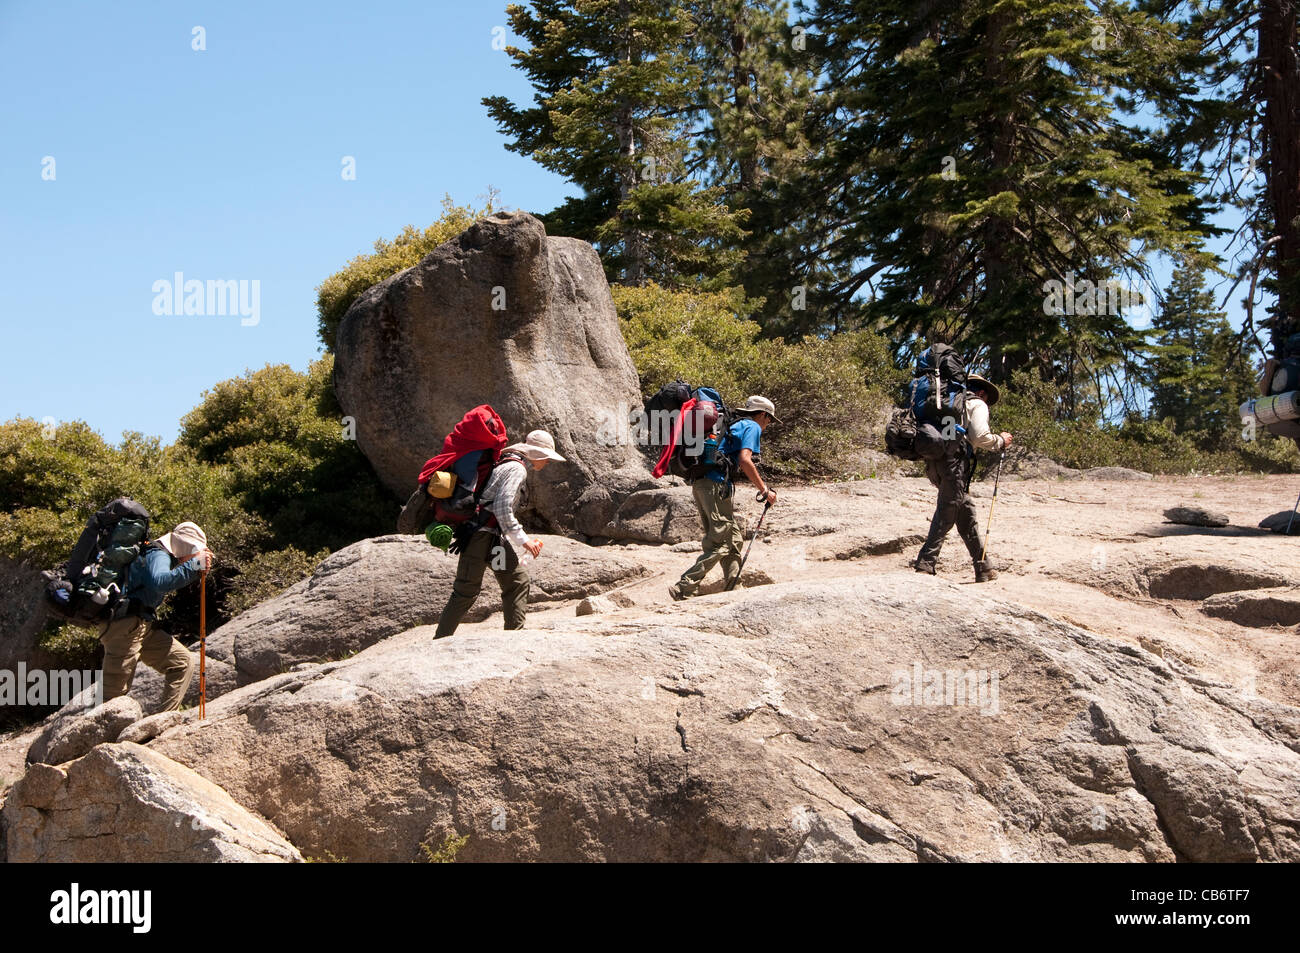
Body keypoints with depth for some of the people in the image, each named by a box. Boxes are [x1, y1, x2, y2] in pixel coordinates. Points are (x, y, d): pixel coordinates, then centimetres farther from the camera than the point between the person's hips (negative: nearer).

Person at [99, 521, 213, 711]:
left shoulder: (165, 556, 17)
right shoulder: (158, 555, -13)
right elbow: (159, 582, -33)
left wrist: (198, 570, 15)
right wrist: (193, 565, -28)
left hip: (144, 628, 10)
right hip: (125, 626, -10)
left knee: (183, 662, 7)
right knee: (115, 690, -9)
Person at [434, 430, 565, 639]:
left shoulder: (509, 464, 18)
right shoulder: (517, 469, -13)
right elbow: (502, 508, -22)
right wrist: (523, 540, -18)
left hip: (495, 535, 10)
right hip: (482, 533, -10)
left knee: (517, 580, 7)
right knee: (467, 590, -6)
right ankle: (440, 642, 0)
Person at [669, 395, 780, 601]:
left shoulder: (733, 426, 29)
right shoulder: (752, 427, 3)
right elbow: (745, 460, -13)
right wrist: (764, 489, -9)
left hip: (699, 483, 9)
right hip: (716, 485, -9)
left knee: (733, 540, 14)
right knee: (720, 544, -10)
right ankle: (683, 590, -18)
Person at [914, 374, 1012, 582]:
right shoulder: (978, 404, 8)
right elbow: (980, 436, -7)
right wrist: (1000, 441, 9)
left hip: (934, 463, 8)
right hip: (954, 462, -8)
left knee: (967, 510, 13)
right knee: (946, 514, -8)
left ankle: (983, 567, 16)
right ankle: (926, 563, -15)